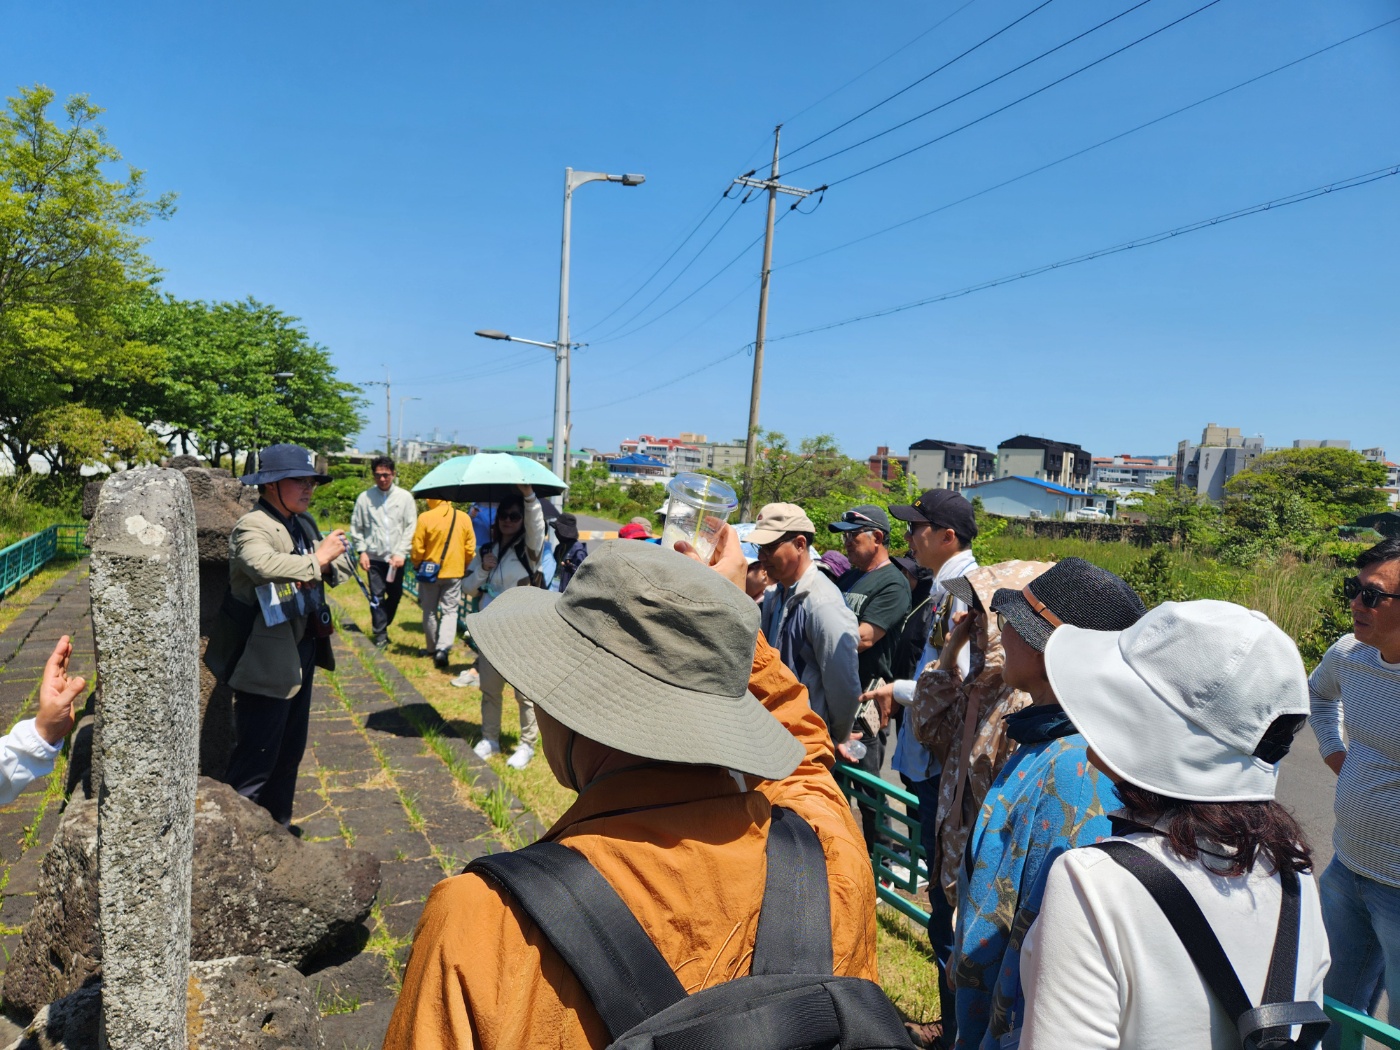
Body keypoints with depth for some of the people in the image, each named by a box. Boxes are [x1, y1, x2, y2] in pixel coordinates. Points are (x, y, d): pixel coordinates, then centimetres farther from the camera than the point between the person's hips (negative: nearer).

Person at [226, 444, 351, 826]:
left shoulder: (304, 523, 10)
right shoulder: (252, 526, -17)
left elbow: (342, 564, 10)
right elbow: (263, 564, -38)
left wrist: (327, 565, -11)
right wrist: (316, 558, -27)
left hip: (301, 654, 9)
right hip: (267, 662, -9)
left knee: (290, 752, 20)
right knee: (254, 763, -2)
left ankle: (277, 828, 36)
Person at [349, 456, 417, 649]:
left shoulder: (405, 497, -1)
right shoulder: (364, 497, 0)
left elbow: (411, 527, -2)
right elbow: (356, 528, 6)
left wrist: (401, 553, -9)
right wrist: (362, 551, -2)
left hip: (396, 557, 1)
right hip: (374, 557, -1)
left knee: (395, 595, 10)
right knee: (377, 595, 0)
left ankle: (382, 626, 31)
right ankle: (380, 634, 12)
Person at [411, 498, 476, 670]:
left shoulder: (425, 518, -12)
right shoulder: (464, 518, -5)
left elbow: (417, 548, -8)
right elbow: (470, 549, 0)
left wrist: (417, 566, 10)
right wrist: (464, 567, 15)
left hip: (430, 572, -1)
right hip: (454, 573, 1)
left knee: (430, 611, 15)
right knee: (449, 611, 5)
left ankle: (432, 648, 26)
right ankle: (443, 649, -12)